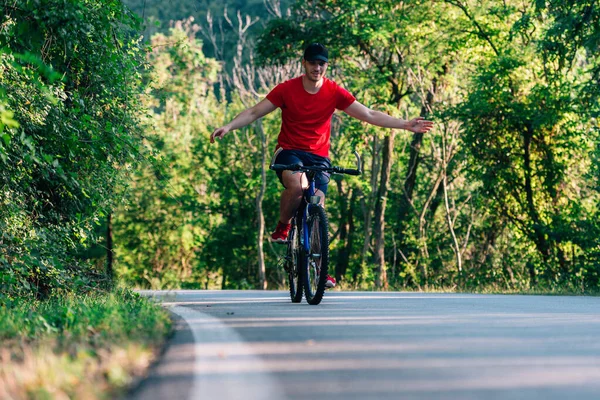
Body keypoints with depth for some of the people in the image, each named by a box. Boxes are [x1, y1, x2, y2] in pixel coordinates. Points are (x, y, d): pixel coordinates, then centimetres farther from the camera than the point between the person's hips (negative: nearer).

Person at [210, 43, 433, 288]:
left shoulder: (334, 92, -2)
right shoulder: (287, 89, -5)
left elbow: (369, 115, 0)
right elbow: (254, 112, -3)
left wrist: (405, 125, -6)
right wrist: (228, 127, -17)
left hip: (319, 156, 2)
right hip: (289, 151, -2)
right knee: (297, 185, -34)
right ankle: (282, 227, -7)